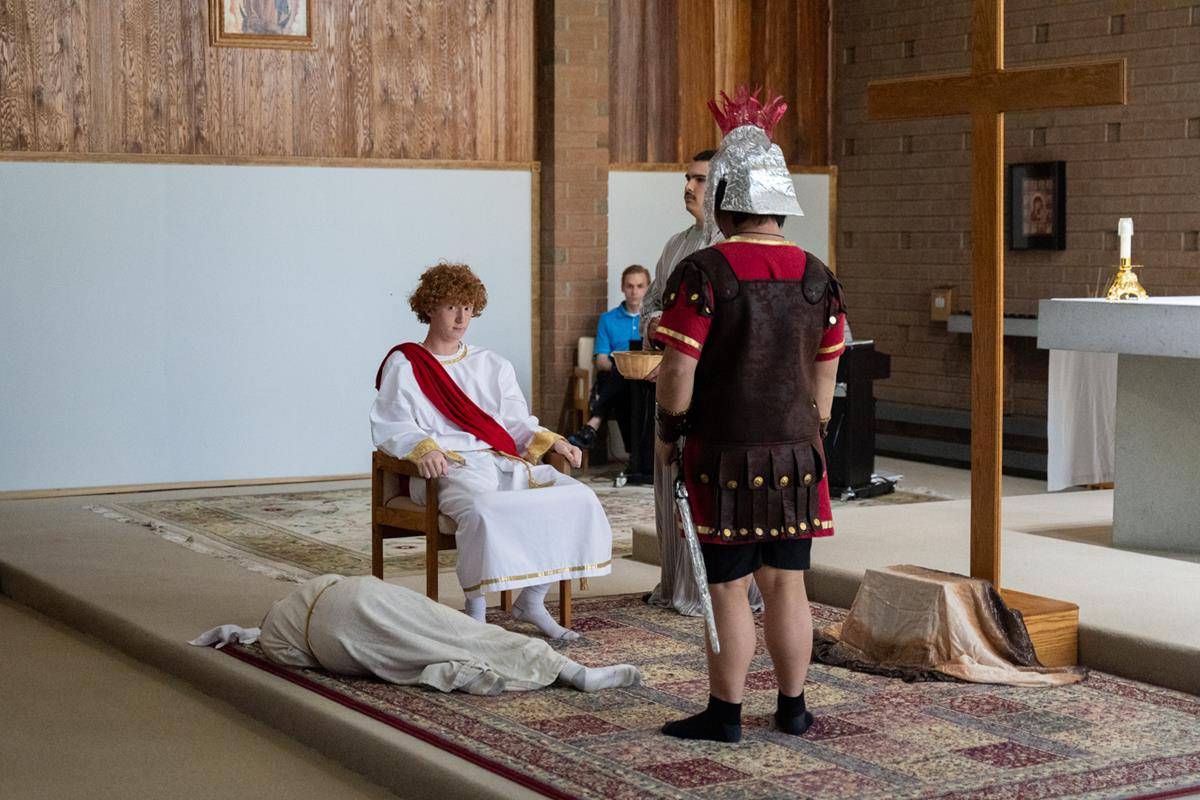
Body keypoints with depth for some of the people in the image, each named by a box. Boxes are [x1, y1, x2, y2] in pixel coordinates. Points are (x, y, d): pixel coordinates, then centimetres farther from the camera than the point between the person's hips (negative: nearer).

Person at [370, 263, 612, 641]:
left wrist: (550, 440, 0)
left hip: (502, 462, 6)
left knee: (578, 496, -16)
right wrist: (424, 449, -25)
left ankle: (532, 600, -8)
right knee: (482, 511, -40)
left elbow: (517, 422, 21)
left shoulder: (492, 365, 25)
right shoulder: (404, 365, 8)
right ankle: (475, 610, -28)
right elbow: (390, 429, -4)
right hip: (449, 467, -6)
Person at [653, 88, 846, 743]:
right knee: (787, 585, 12)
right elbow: (825, 376, 10)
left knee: (728, 589, 2)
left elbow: (678, 375, -15)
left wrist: (667, 432, 2)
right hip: (796, 452, 5)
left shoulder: (703, 274, -13)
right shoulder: (817, 276, 4)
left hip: (724, 451, -5)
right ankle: (793, 708, 20)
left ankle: (725, 714, 10)